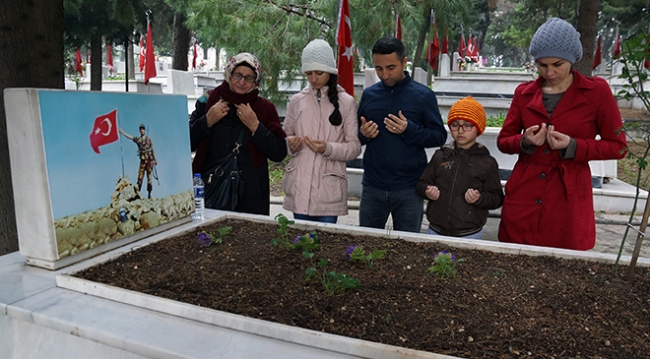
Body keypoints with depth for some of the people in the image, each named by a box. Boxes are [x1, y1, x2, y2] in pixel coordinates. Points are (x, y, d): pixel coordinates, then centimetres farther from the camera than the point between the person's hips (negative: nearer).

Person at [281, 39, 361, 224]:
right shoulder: (296, 101, 7)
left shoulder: (346, 102, -1)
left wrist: (328, 149, -19)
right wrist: (291, 144, -7)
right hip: (299, 186, 3)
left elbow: (355, 147, -2)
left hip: (329, 189, -2)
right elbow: (286, 136, 16)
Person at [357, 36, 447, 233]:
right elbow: (356, 135, 13)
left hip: (409, 189, -2)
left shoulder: (423, 95, -3)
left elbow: (440, 136, -4)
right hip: (372, 187, 3)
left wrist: (409, 130, -19)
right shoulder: (369, 94, 5)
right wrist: (363, 134, -10)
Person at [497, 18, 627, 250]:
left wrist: (572, 146, -15)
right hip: (522, 198, 2)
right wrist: (524, 142, -13)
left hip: (569, 200, -2)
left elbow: (617, 146, 0)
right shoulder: (524, 92, 4)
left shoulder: (597, 91, -2)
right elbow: (503, 140, 9)